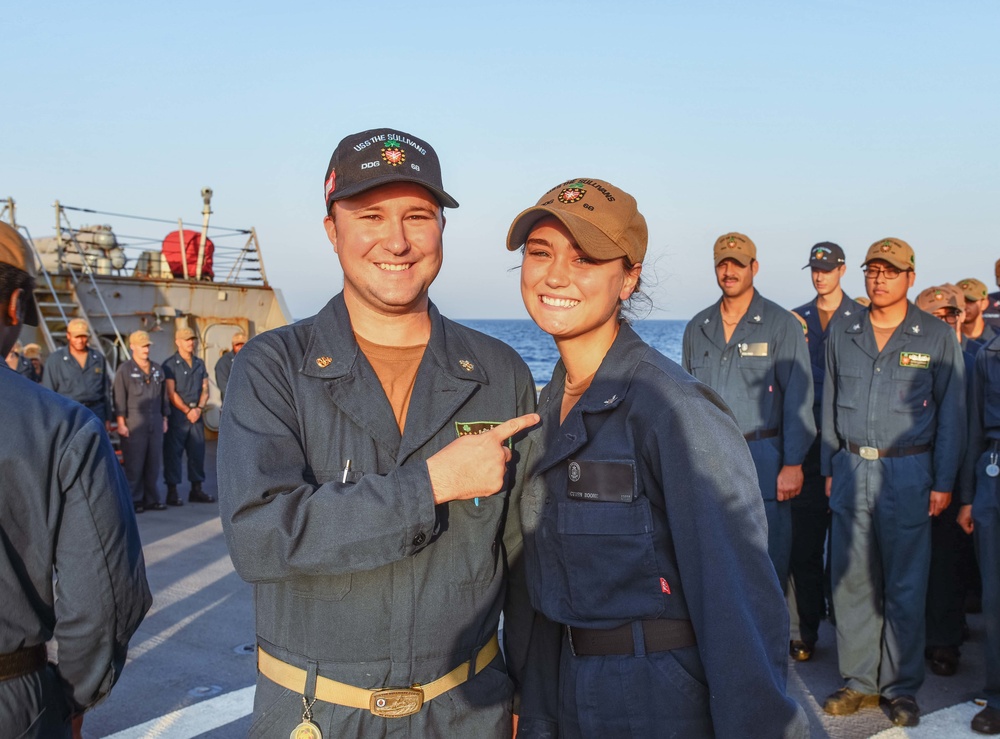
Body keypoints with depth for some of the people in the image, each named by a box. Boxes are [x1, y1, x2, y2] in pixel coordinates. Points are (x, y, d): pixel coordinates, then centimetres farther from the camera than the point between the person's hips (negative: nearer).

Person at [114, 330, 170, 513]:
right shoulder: (125, 370, 0)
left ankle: (151, 498, 14)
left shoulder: (157, 369, 15)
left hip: (155, 423, 5)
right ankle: (134, 499, 6)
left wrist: (164, 419, 15)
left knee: (154, 463, 6)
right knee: (134, 464, -2)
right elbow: (120, 398, -4)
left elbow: (164, 396, 19)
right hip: (134, 424, -5)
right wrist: (121, 423, -9)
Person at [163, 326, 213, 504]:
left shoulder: (199, 363, 14)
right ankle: (172, 492, 2)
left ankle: (196, 490, 18)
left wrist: (199, 408, -5)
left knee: (197, 452, 9)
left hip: (196, 414, 6)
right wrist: (187, 411, -11)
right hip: (177, 414, -6)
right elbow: (171, 393, -9)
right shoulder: (170, 364, -4)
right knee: (173, 453, -2)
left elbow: (205, 389, 11)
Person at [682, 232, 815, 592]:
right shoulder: (697, 328, 11)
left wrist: (793, 464, -12)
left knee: (767, 560, 0)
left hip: (761, 458, -4)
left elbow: (798, 398, -6)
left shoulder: (782, 325, -2)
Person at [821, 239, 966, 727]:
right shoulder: (842, 336, 9)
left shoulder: (937, 338, 0)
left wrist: (943, 481, -3)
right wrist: (830, 468, 10)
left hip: (906, 471, -3)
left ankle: (901, 687, 17)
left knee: (905, 584, 3)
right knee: (850, 577, 6)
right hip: (851, 469, 3)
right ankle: (859, 681, 18)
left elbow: (950, 412, 1)